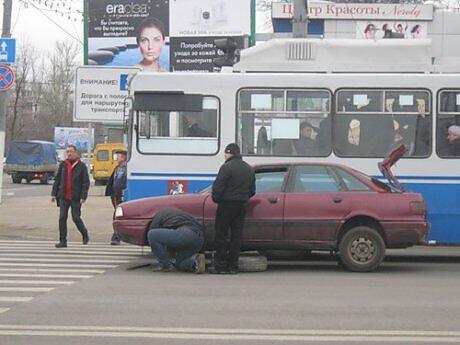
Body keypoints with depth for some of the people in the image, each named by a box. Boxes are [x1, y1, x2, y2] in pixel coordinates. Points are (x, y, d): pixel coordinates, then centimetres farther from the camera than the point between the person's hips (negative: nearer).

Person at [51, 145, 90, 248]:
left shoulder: (81, 166, -2)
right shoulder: (63, 165, 9)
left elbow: (86, 182, -4)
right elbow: (57, 180, 12)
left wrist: (83, 196, -12)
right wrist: (54, 194, 6)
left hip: (75, 197, -3)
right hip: (63, 197, 4)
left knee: (76, 218, 0)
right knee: (62, 218, -1)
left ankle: (85, 235, 25)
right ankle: (63, 241, 4)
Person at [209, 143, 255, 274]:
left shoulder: (227, 167, -13)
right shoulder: (249, 169, 12)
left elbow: (217, 187, -15)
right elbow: (252, 191, 17)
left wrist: (216, 199, 2)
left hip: (226, 205, -6)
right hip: (241, 207, 7)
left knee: (221, 235, 1)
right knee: (236, 235, 8)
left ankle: (220, 266, 1)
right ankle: (233, 266, 9)